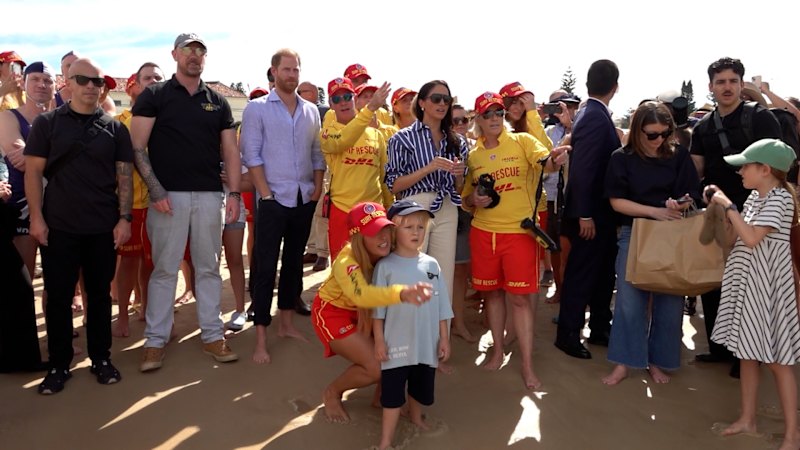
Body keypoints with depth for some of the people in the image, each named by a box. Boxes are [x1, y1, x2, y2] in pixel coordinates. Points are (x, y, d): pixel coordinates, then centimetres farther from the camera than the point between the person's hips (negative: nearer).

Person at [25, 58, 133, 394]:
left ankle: (101, 358, 21)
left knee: (100, 295, 9)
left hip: (103, 228, 1)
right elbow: (33, 171, 1)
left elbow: (124, 176, 3)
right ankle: (59, 364, 18)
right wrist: (36, 218, -7)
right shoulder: (47, 123, 3)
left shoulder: (115, 128, 5)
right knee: (58, 297, 6)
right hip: (58, 227, 0)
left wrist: (124, 219, -5)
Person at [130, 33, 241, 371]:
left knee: (208, 267, 8)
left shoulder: (217, 102, 13)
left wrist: (234, 193, 2)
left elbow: (230, 150, 12)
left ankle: (212, 335, 18)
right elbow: (137, 147, -3)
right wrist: (155, 190, -12)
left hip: (209, 195, 3)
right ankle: (155, 340, 12)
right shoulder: (154, 96, 3)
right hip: (168, 194, -3)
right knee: (164, 269, 2)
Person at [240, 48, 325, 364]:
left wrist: (317, 189, 1)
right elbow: (251, 155, -8)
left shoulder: (311, 111, 11)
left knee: (294, 263, 13)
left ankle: (287, 325, 26)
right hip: (273, 200, -5)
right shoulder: (257, 108, -2)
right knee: (266, 268, -3)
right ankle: (260, 341, 2)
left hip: (305, 199, 5)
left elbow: (318, 153, 12)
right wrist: (266, 195, -13)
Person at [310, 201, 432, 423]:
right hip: (333, 312, -6)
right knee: (376, 368, -14)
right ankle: (332, 393, 14)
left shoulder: (390, 254, -20)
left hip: (364, 311, 6)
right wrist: (403, 292, -73)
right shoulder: (346, 262, -38)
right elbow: (361, 295, -57)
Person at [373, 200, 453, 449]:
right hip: (396, 344, -3)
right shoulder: (385, 266, -8)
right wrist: (379, 340, -7)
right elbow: (377, 308, -5)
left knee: (421, 388, 20)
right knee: (392, 392, 2)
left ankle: (416, 416, 47)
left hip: (427, 344, 4)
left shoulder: (431, 265, 1)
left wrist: (444, 337, 6)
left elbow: (441, 305, 6)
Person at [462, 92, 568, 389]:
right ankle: (498, 350, 29)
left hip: (520, 231, -3)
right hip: (483, 232, 4)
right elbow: (465, 200, 15)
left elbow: (544, 162, -22)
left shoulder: (522, 141, -2)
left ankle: (527, 366, 6)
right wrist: (474, 199, -8)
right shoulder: (472, 155, 7)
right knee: (492, 292, 13)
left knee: (520, 297, -2)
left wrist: (555, 159, -45)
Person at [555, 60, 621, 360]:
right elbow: (582, 169, -25)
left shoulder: (593, 114, 10)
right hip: (591, 214, -9)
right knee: (581, 275, 2)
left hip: (600, 212, 9)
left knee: (602, 273, 17)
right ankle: (567, 334, 14)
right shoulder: (595, 118, -20)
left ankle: (600, 328, 30)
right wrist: (584, 215, -23)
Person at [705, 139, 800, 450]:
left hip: (765, 284, -8)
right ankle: (747, 419, 26)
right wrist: (720, 206, 1)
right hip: (745, 282, 9)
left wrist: (728, 205, -19)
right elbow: (734, 238, 9)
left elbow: (752, 239, -25)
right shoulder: (754, 197, 10)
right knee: (748, 352, 14)